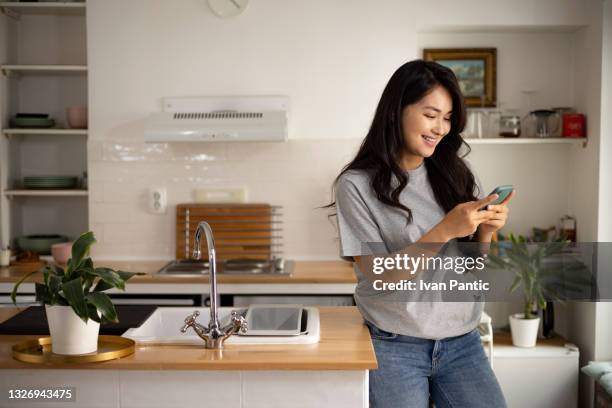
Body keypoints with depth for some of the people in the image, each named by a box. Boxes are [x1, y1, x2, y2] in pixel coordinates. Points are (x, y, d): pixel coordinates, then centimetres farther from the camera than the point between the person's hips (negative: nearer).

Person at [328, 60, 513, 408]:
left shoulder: (456, 173, 3)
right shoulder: (357, 184, -10)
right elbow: (381, 277, -14)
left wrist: (485, 232, -12)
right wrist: (446, 230, -24)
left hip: (463, 342, 4)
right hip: (395, 349, -3)